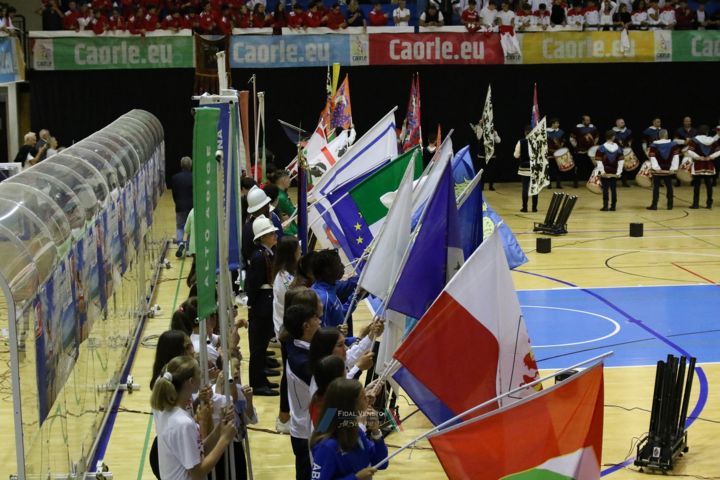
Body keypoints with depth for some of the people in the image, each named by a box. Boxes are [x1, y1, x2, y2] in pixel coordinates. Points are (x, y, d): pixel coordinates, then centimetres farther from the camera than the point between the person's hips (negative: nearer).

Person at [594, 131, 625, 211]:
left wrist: (602, 171, -9)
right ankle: (613, 206, 11)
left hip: (605, 173, -3)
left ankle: (605, 206, -2)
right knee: (614, 189, 8)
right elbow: (621, 161, 0)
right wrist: (619, 172, 3)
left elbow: (599, 161, -12)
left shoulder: (601, 148, -7)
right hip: (614, 172, 3)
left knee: (605, 189, 0)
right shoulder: (618, 148, 3)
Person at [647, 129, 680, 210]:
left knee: (656, 187, 0)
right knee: (669, 187, 9)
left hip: (658, 170, -2)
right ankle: (670, 205, 10)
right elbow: (676, 156, -5)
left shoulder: (654, 145, -5)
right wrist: (673, 168, -5)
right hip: (668, 170, 2)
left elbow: (652, 157, -13)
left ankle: (654, 205, -3)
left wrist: (656, 168, -14)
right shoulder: (673, 144, 0)